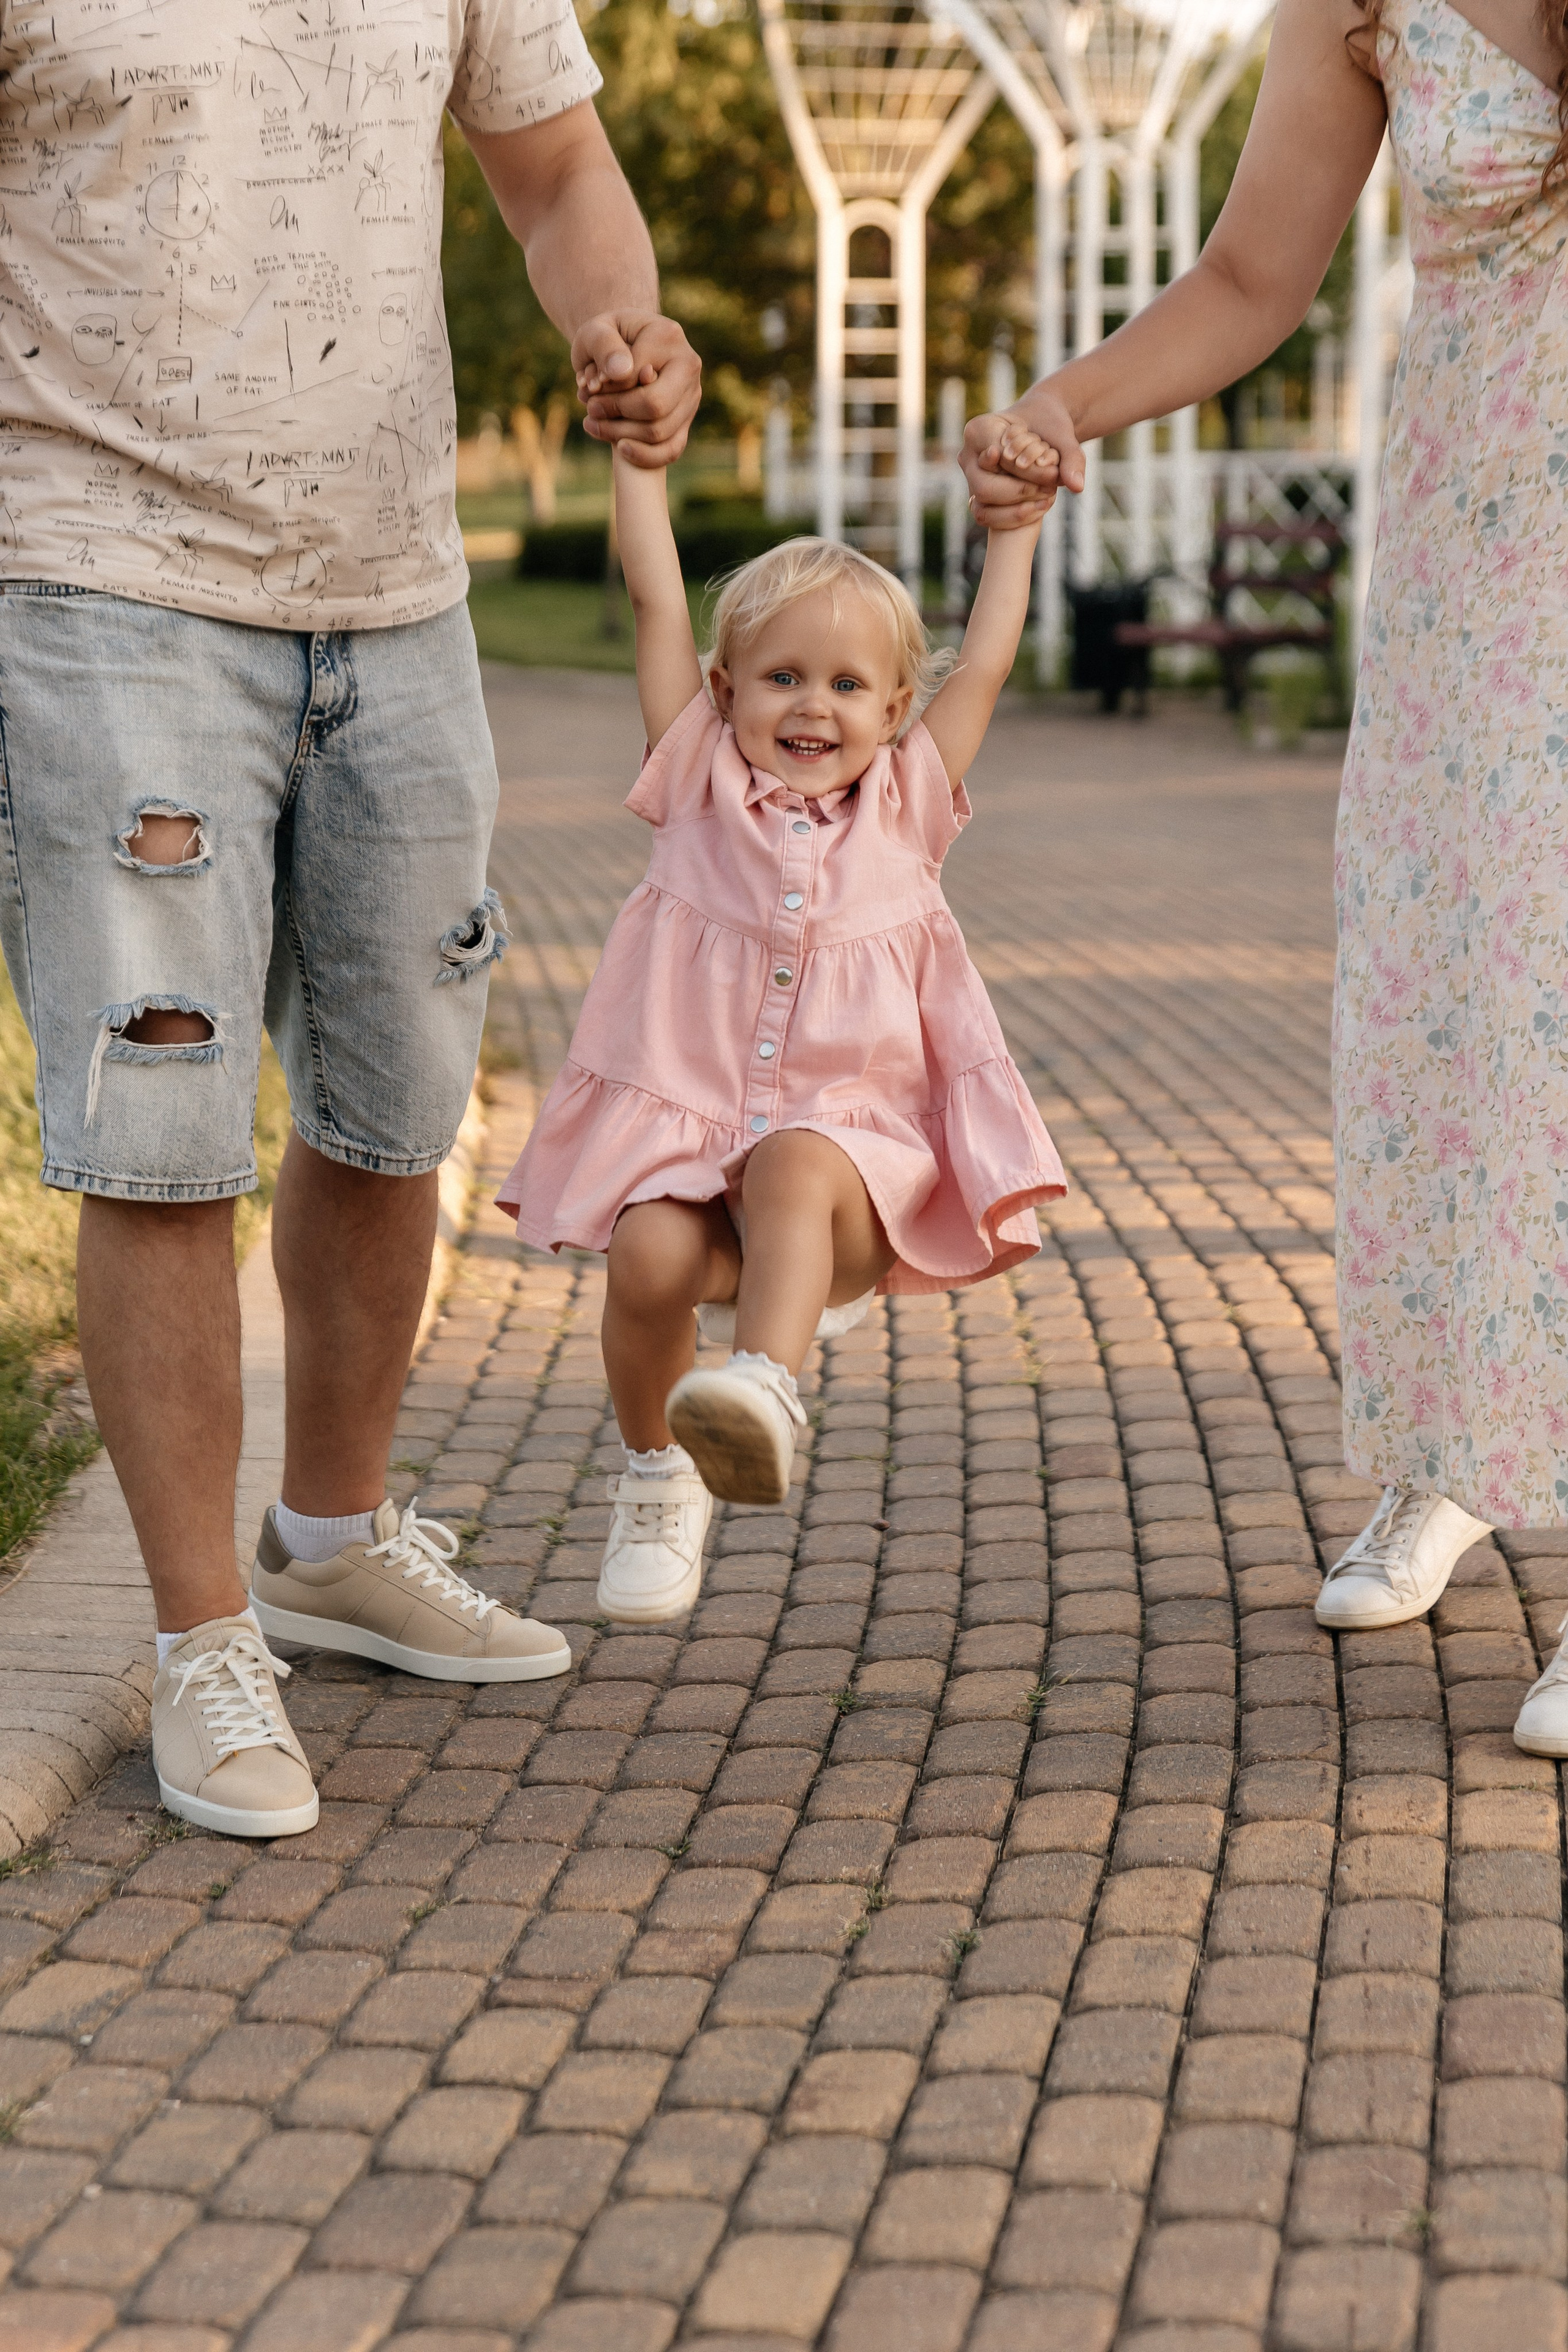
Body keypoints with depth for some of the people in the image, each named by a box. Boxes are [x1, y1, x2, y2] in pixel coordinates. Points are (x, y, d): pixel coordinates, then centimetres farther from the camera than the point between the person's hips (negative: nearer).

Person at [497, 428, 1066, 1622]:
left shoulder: (903, 806, 15)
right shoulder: (705, 786, 12)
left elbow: (985, 666, 19)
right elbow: (658, 605, 10)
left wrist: (1019, 524, 25)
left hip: (852, 1133, -1)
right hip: (684, 1126, 1)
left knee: (794, 1170, -36)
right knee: (647, 1257, -28)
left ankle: (766, 1387, -56)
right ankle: (658, 1476, -2)